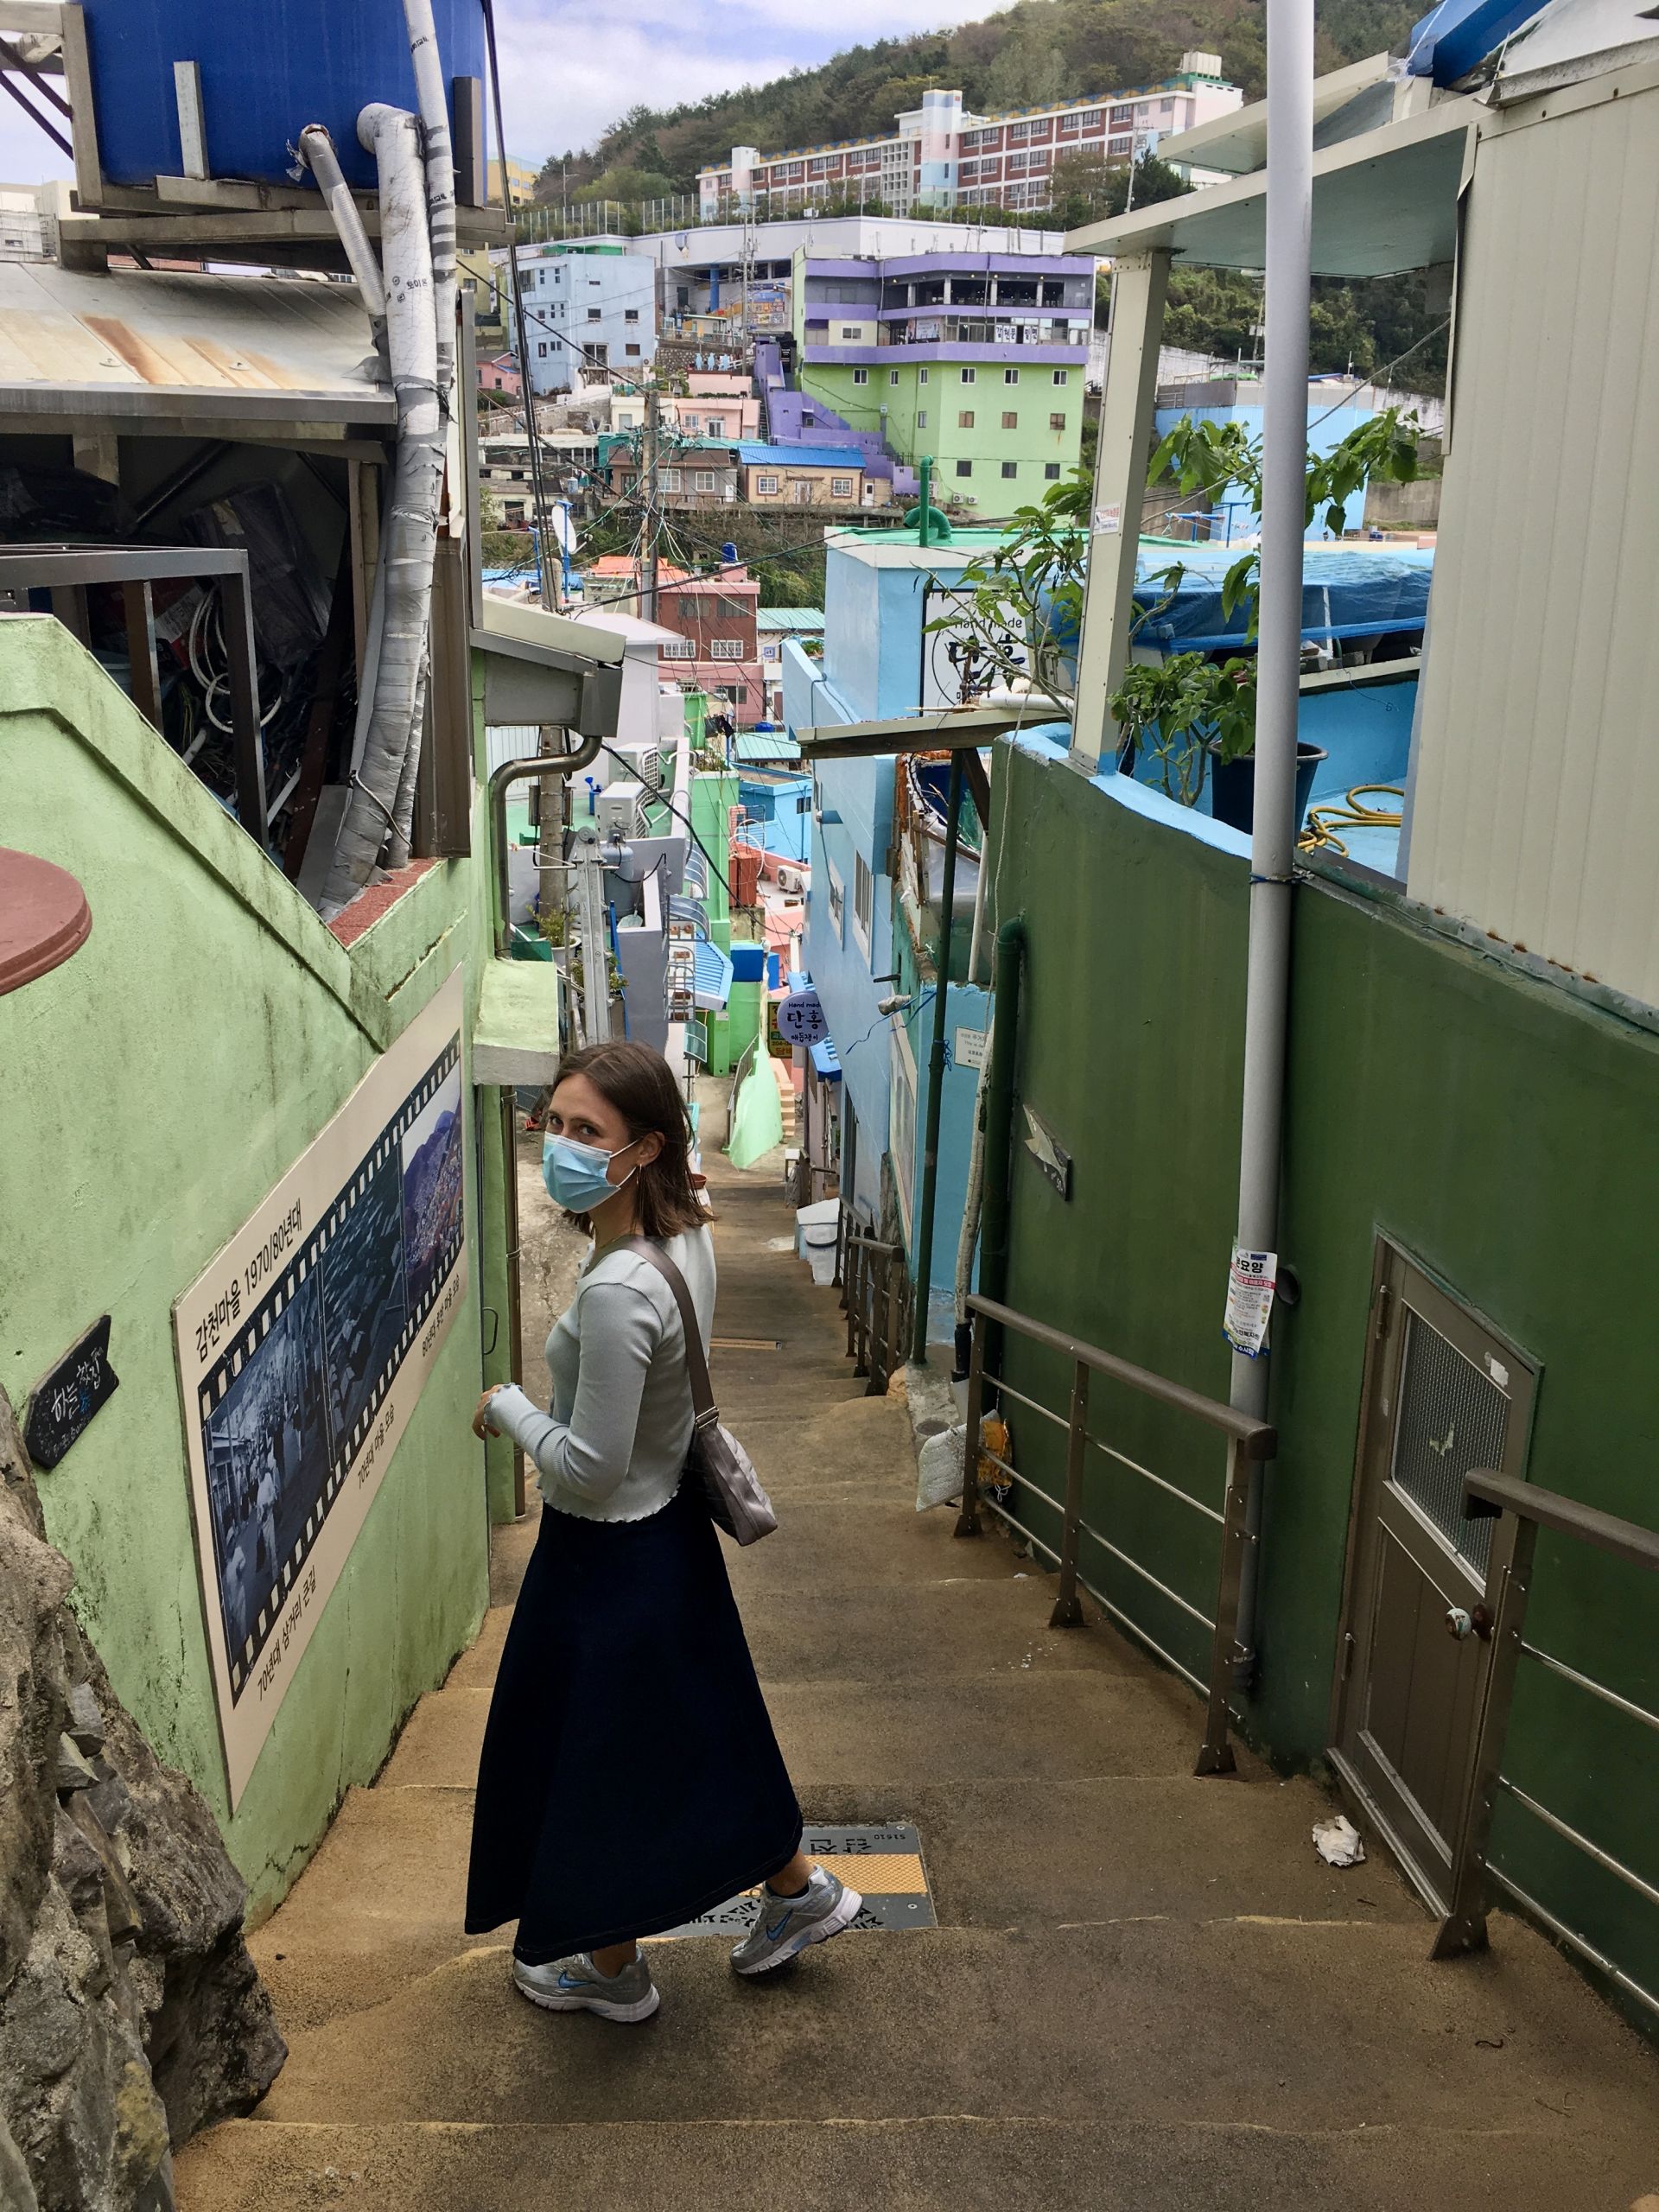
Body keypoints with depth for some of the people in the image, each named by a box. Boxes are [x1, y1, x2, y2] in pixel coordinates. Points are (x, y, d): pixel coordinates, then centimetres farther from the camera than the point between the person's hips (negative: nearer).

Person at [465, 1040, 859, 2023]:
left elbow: (588, 1468, -26)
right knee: (698, 1723, 26)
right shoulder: (689, 1237, -5)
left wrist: (508, 1407, -13)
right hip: (673, 1527, 8)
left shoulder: (617, 1291, -33)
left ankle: (612, 1969, 39)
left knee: (597, 1756, 15)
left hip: (609, 1557, -8)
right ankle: (799, 1888, 45)